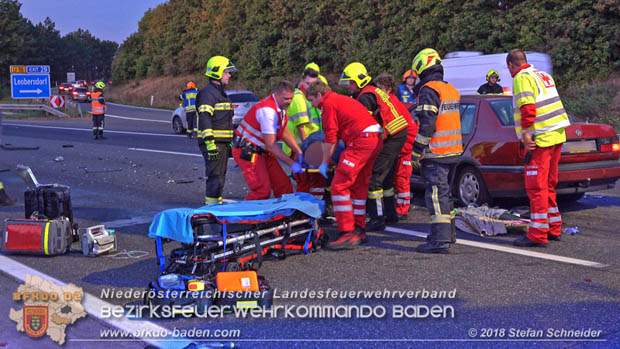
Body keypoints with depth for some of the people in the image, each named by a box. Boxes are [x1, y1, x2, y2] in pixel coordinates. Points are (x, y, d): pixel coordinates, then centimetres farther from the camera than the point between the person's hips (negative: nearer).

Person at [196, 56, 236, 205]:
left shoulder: (221, 93, 21)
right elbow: (204, 118, -23)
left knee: (220, 176, 14)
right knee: (215, 177, -12)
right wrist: (209, 142, -30)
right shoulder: (207, 92, -12)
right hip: (213, 142, -10)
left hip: (222, 142, 10)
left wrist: (229, 142, 28)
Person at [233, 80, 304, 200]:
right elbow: (271, 145, -24)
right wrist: (291, 163, -20)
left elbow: (285, 133, 17)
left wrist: (299, 152, 9)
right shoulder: (268, 110, -25)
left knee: (283, 185, 5)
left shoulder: (281, 107, 5)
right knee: (262, 190, -19)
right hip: (247, 152, -10)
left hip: (263, 152, 10)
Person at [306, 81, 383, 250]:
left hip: (361, 141, -10)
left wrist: (324, 163, 5)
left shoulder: (329, 104, -3)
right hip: (376, 139, 10)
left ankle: (348, 233, -14)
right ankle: (359, 230, 25)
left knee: (339, 185, -9)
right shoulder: (342, 99, 26)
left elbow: (331, 139, -5)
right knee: (358, 186, 18)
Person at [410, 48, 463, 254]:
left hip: (436, 153, -9)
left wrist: (416, 151, -16)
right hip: (454, 151, 9)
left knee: (436, 194, -9)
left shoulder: (429, 90, -13)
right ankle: (449, 232, 31)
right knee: (444, 192, 20)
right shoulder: (452, 90, 16)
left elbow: (427, 123, -20)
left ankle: (440, 240, -14)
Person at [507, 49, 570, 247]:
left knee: (536, 187, -7)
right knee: (548, 185, 17)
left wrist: (526, 134, -18)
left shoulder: (522, 78, -9)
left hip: (540, 140, -9)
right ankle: (554, 230, 23)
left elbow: (528, 108, -21)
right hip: (557, 136, 9)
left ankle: (538, 235, -7)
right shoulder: (543, 75, 20)